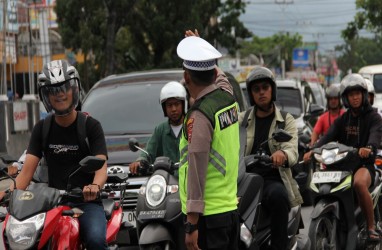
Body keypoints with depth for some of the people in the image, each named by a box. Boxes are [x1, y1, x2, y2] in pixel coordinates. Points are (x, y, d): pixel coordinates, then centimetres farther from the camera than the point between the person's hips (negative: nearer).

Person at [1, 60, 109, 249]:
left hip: (86, 201, -3)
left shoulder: (91, 126, 1)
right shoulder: (42, 129, 11)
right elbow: (27, 169, 1)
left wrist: (95, 186, -36)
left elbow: (101, 167, -12)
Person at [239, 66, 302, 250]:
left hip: (273, 179, -2)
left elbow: (293, 152, -7)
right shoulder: (242, 119, 17)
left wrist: (282, 154, -33)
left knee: (278, 196, -38)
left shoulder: (286, 120, 10)